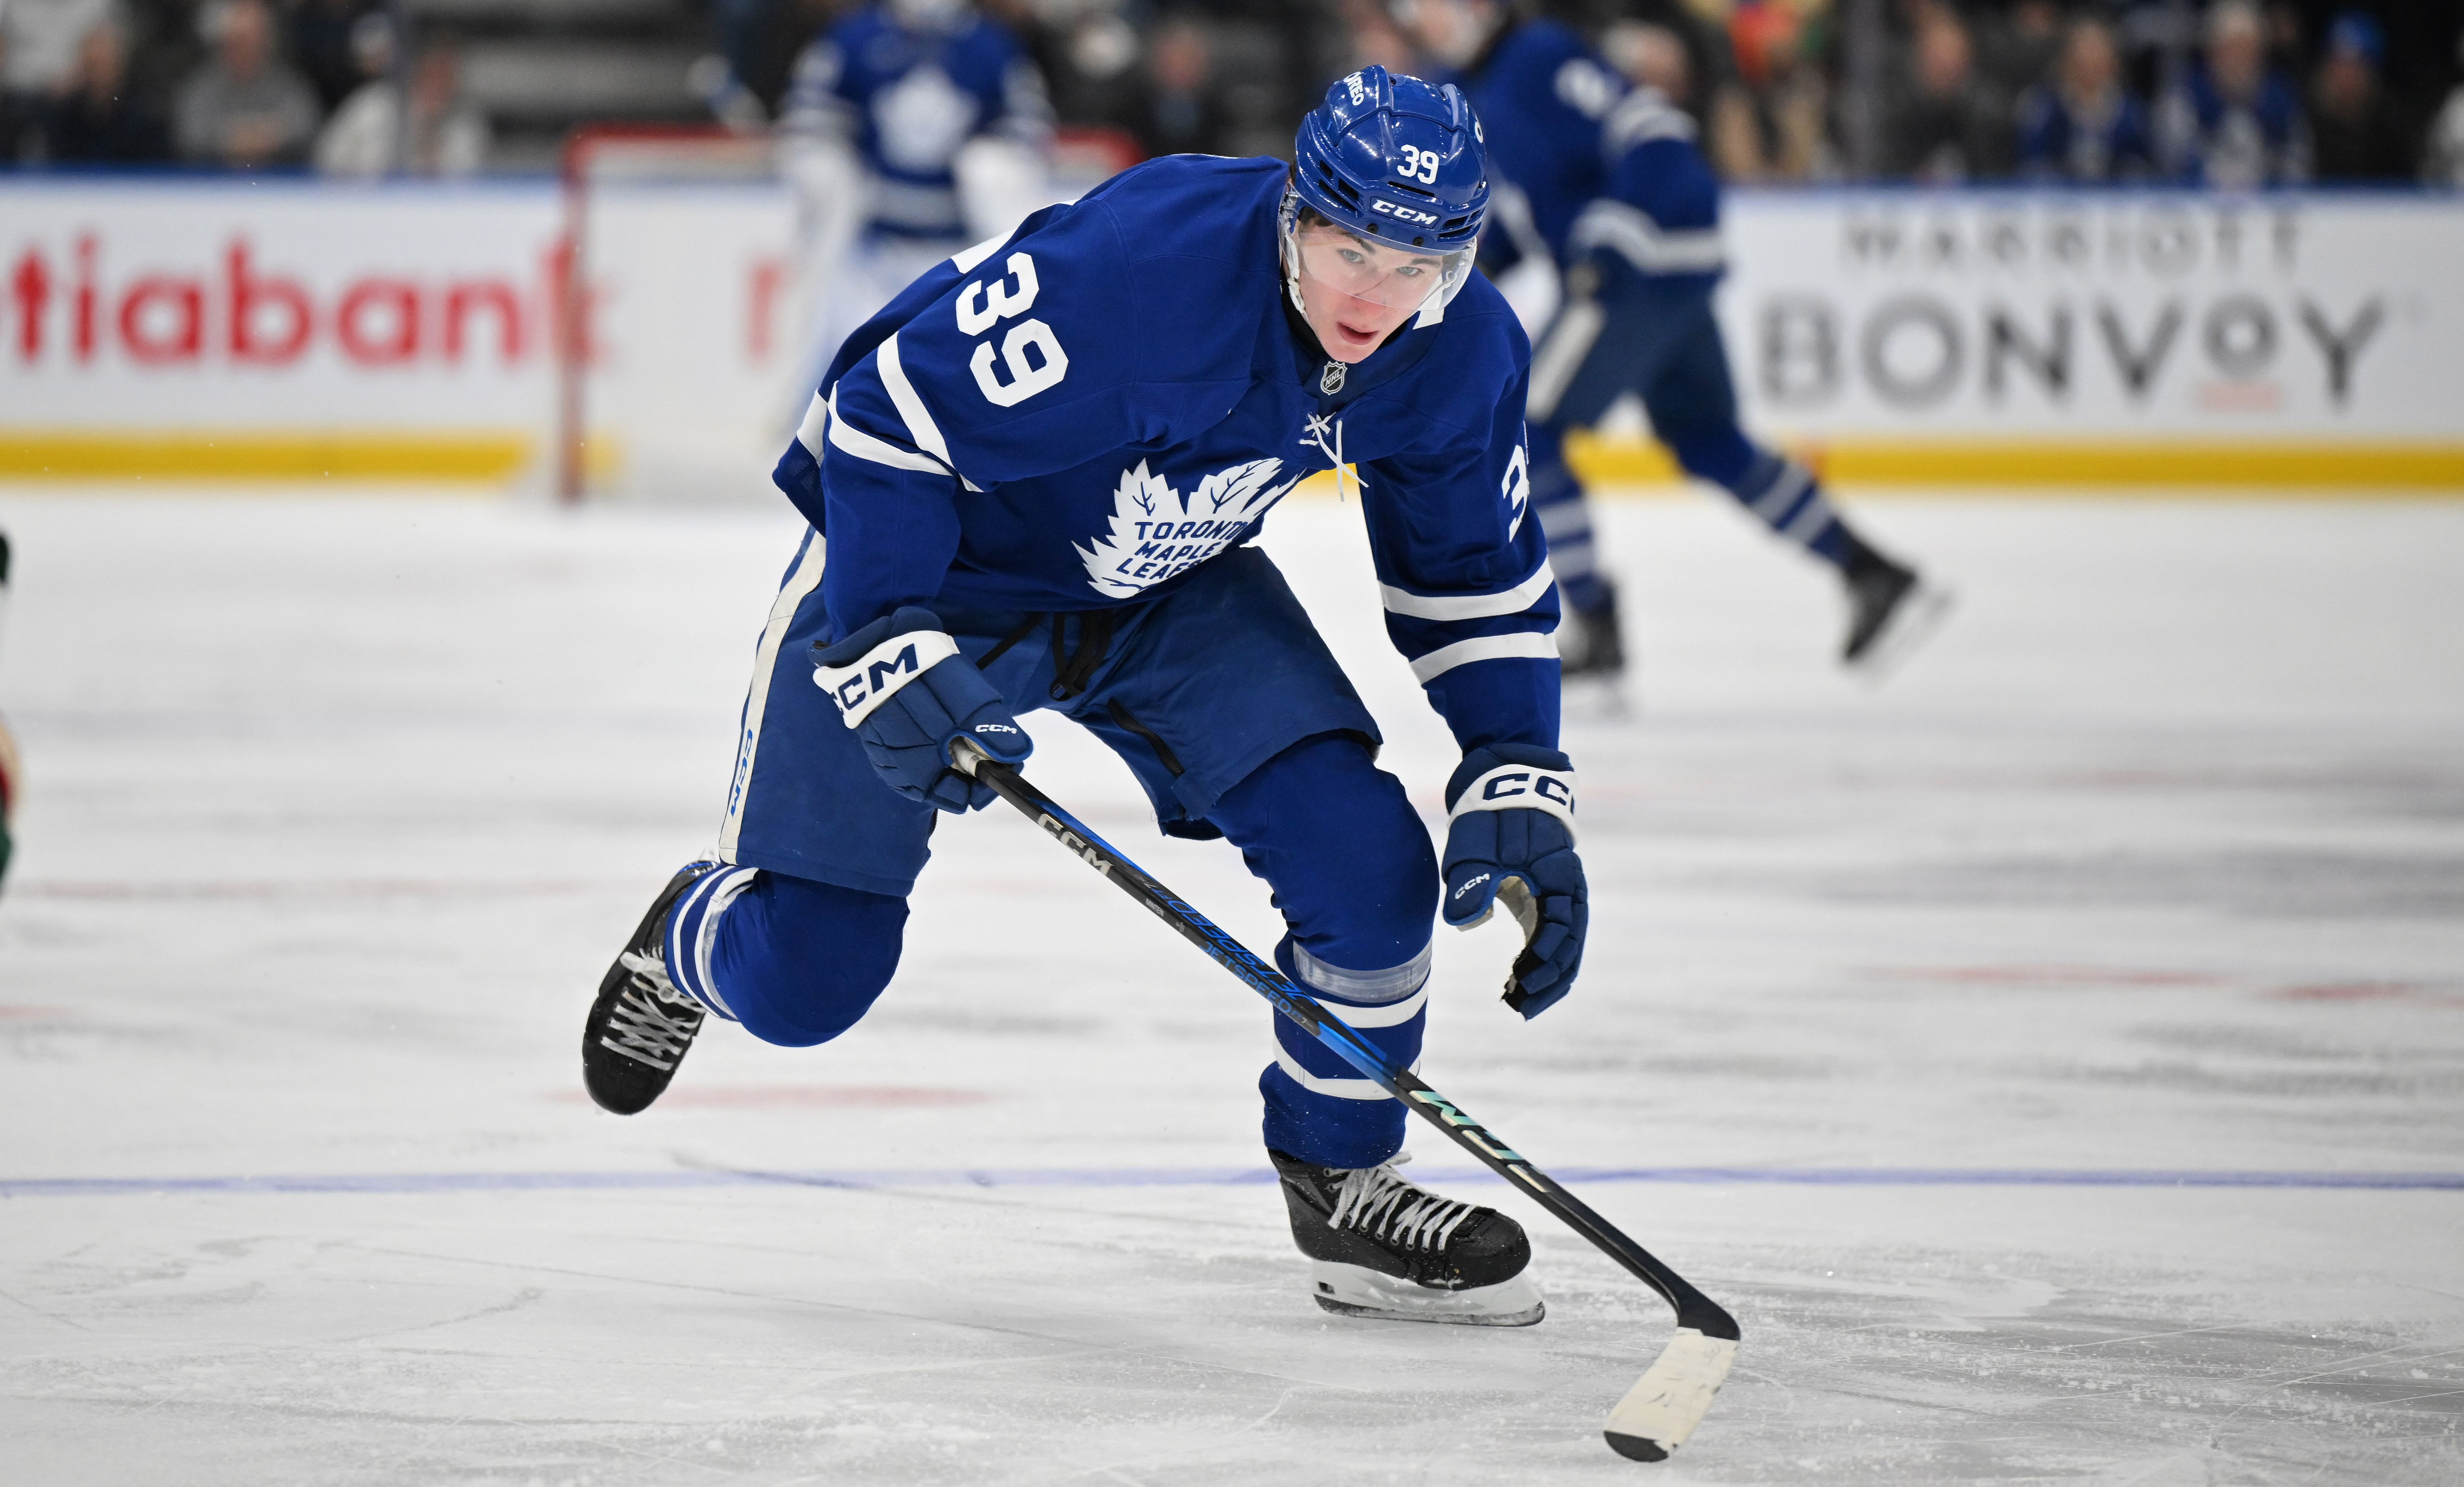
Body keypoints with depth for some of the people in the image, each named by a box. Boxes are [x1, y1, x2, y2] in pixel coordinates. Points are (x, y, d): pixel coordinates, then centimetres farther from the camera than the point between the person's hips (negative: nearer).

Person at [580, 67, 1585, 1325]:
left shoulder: (1458, 355, -16)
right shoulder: (1135, 265, -37)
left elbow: (1478, 576, -1)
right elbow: (888, 415, -29)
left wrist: (1521, 794, -11)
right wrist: (886, 651, -35)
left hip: (1172, 591, 5)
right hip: (927, 562, -5)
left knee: (1368, 862, -15)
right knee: (803, 979, -3)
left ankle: (1342, 1184, 10)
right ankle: (696, 938, 36)